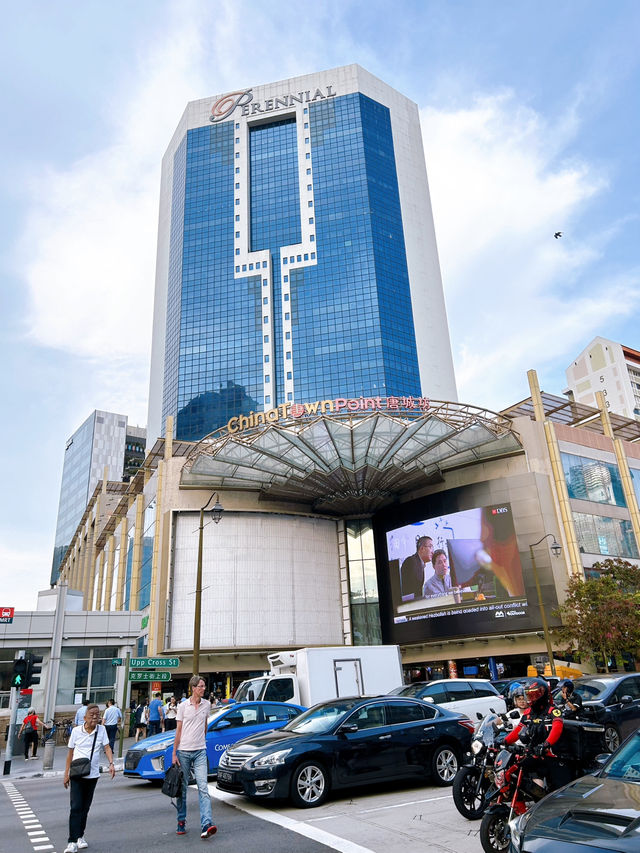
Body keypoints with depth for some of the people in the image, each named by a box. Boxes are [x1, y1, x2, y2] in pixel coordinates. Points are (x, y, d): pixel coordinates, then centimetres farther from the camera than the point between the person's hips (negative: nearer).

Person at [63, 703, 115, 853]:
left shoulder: (101, 730, -1)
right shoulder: (77, 731, -4)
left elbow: (107, 747, -6)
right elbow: (70, 752, 3)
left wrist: (111, 764, -21)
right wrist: (66, 774, 3)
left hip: (93, 774, 2)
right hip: (77, 774, -2)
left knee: (85, 807, 12)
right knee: (76, 807, -9)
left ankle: (80, 835, 27)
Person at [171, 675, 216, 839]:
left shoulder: (207, 705, 4)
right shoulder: (183, 706, -4)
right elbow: (179, 730, -1)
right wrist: (174, 753, -2)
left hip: (200, 751, 1)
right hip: (184, 751, -1)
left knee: (203, 787, -10)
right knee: (182, 788, 9)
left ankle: (207, 825, -16)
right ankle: (181, 821, 24)